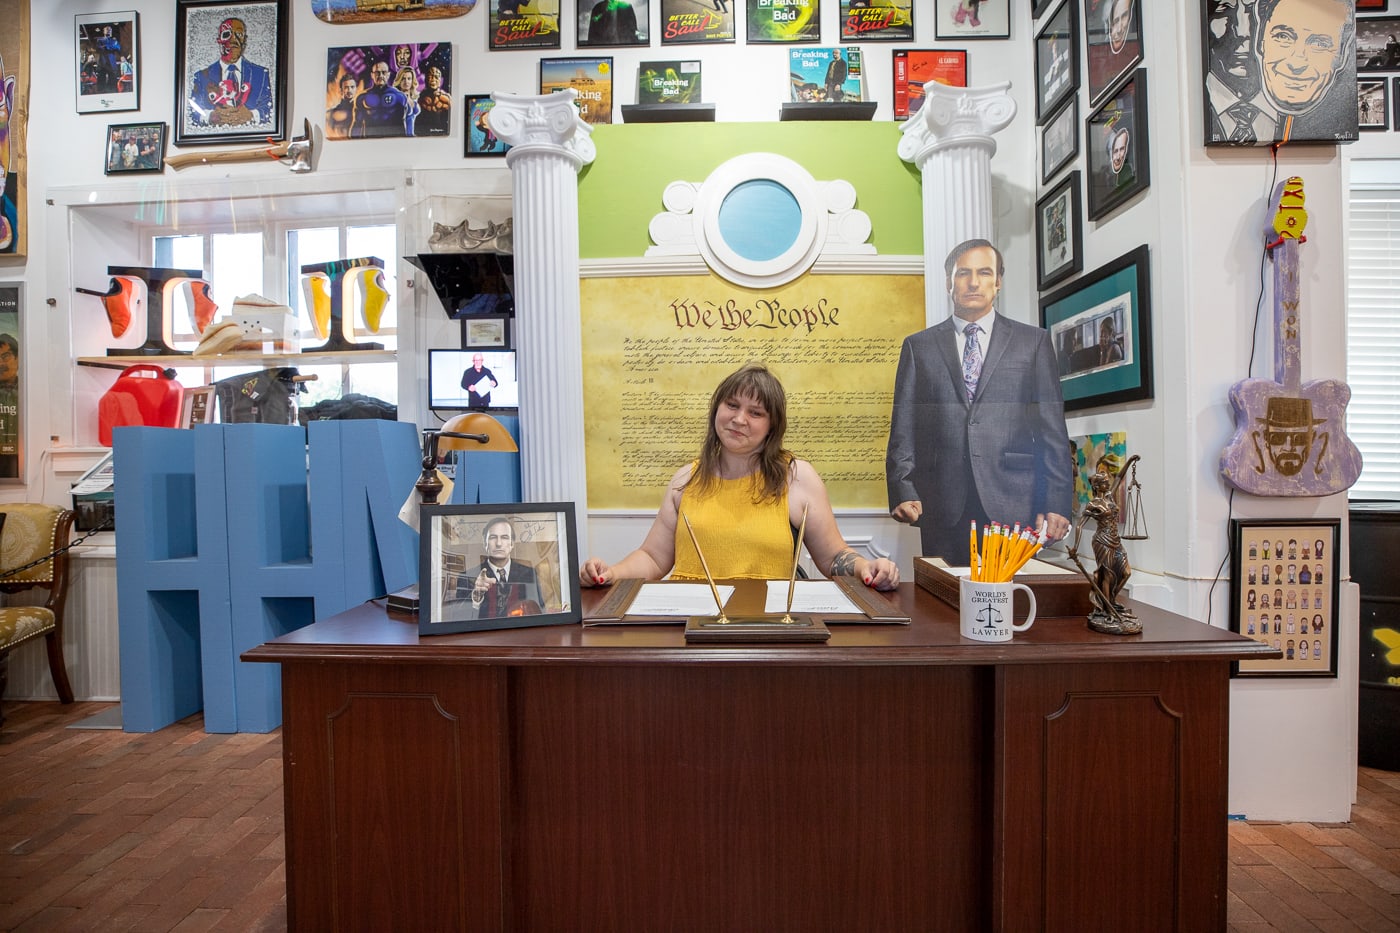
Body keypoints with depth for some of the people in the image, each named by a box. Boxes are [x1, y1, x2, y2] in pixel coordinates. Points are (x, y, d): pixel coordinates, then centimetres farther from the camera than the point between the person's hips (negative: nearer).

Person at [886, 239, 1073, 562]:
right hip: (942, 509, 0)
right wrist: (902, 493, -5)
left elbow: (1052, 430, 6)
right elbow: (903, 430, 6)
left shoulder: (1034, 341, 11)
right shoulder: (918, 346, 11)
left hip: (1013, 505, 0)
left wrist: (1056, 503, -1)